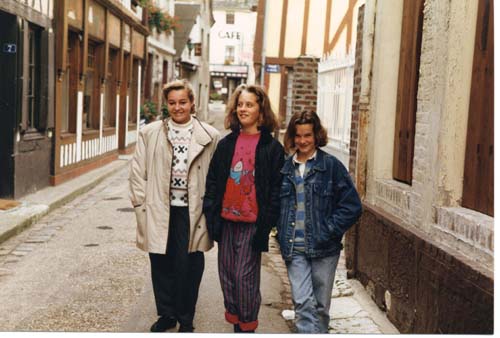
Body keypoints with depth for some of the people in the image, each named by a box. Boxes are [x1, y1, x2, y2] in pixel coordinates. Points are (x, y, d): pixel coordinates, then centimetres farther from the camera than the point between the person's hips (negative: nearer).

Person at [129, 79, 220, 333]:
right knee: (161, 266, 10)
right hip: (159, 212, 2)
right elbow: (138, 172, 7)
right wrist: (142, 205, 1)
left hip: (192, 213, -2)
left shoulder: (209, 137, 1)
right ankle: (166, 314, 29)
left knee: (189, 268, 2)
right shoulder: (149, 133, 6)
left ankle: (185, 319, 20)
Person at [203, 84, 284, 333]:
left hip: (252, 222, -5)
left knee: (245, 277, -2)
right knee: (227, 275, 11)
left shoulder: (271, 147, -3)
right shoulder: (226, 144, 9)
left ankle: (247, 327, 15)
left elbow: (276, 189, -6)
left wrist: (266, 223, -12)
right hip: (226, 221, 5)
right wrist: (211, 215, 1)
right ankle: (235, 323, 26)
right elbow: (212, 181, 10)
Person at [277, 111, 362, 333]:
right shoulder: (285, 168, 7)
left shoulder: (332, 166, -2)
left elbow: (352, 206, -4)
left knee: (321, 305, 10)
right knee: (303, 303, -8)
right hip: (294, 248, 2)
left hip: (324, 248, -1)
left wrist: (328, 232, -10)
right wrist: (282, 233, 2)